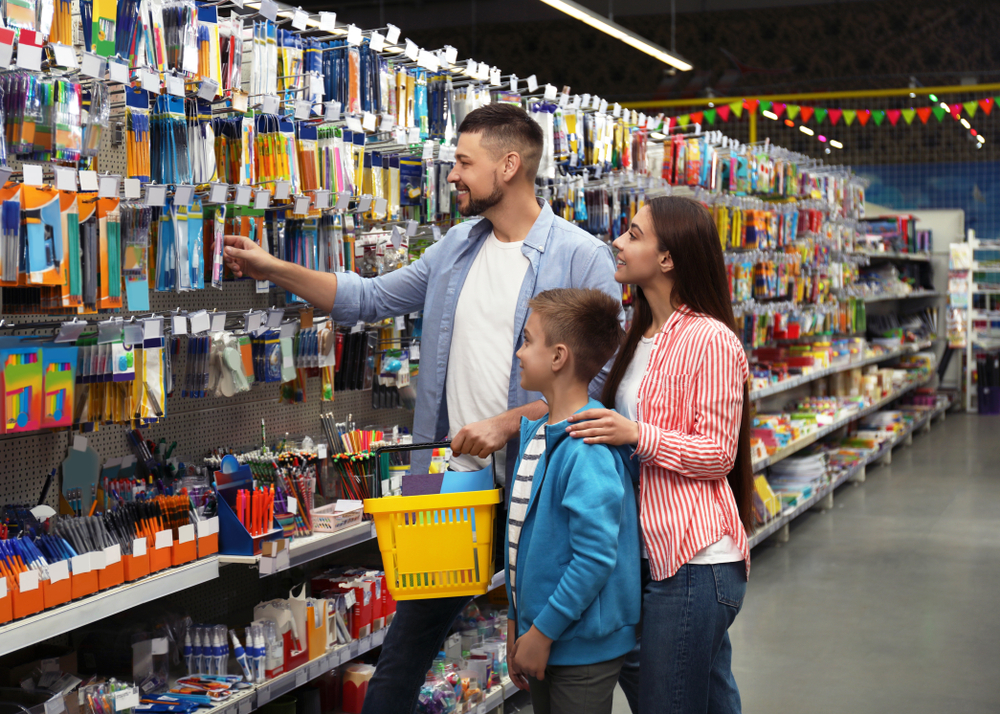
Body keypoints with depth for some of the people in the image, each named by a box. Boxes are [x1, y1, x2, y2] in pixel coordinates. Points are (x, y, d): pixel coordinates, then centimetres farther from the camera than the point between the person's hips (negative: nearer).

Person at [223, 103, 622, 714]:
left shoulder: (581, 258, -10)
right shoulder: (458, 247, 10)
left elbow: (600, 373, -14)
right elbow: (373, 299, 17)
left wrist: (506, 425, -18)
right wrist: (273, 268, 11)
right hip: (452, 477, 6)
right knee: (408, 643, 11)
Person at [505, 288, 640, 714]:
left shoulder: (589, 450, -22)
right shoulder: (534, 432, 7)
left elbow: (595, 558, -25)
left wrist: (542, 631, -18)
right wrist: (516, 624, 14)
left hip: (584, 644, -8)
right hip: (540, 635, 9)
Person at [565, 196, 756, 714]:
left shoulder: (711, 340, -13)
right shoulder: (638, 334, 15)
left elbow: (717, 455, -14)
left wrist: (636, 435, -25)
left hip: (695, 559, -9)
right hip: (649, 552, 9)